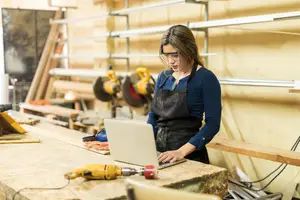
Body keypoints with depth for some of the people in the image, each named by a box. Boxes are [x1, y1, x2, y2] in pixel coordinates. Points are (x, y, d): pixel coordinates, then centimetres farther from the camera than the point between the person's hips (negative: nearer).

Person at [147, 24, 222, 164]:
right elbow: (153, 115, 10)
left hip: (189, 154, -5)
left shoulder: (205, 78, -11)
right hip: (159, 151, 5)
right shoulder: (163, 77, 6)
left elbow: (212, 124, -16)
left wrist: (181, 151, -24)